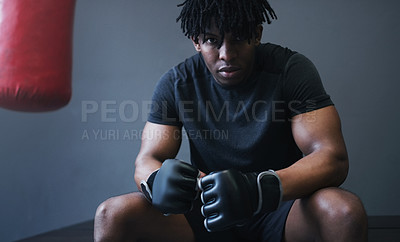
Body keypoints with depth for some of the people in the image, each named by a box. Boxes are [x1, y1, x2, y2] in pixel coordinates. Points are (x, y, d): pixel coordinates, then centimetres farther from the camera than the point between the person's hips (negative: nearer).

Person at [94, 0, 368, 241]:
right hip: (208, 212, 2)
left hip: (278, 211, -1)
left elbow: (332, 157, -20)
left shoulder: (291, 69, -11)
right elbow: (147, 160, -5)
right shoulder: (176, 84, -3)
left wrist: (259, 188, -40)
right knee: (112, 214, -21)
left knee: (344, 210, -34)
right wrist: (156, 181, -33)